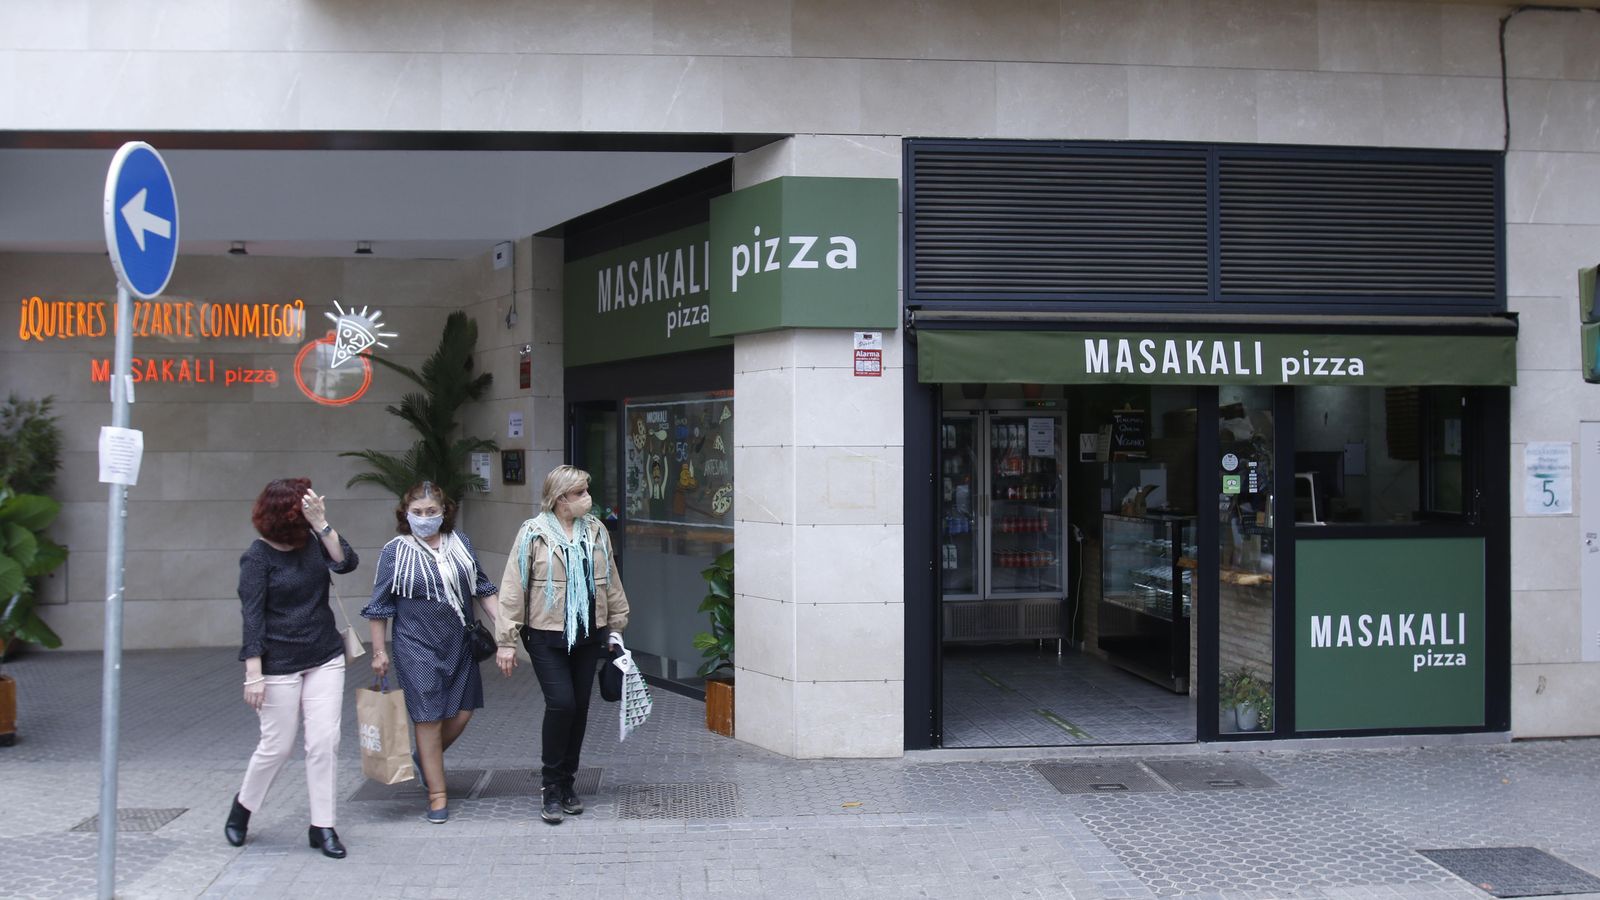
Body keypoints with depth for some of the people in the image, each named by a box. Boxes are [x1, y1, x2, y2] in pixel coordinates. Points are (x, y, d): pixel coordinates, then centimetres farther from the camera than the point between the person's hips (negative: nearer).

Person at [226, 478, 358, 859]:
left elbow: (346, 563, -11)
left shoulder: (313, 542, 4)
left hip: (325, 660, 4)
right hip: (279, 666, -4)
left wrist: (322, 524, -20)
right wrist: (253, 675, -16)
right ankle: (243, 806, 31)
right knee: (277, 746, 4)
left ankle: (322, 827, 9)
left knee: (325, 741, 0)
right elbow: (252, 617, -12)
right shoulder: (257, 558, -10)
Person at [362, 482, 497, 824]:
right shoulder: (395, 552, -5)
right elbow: (380, 606, 0)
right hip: (418, 648, -4)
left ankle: (424, 758, 37)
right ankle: (437, 795, 10)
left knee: (463, 712, 8)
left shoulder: (461, 543, 5)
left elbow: (482, 587, 14)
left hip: (460, 643, 4)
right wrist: (379, 651, -1)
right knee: (429, 719, -1)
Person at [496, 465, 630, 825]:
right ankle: (551, 786, 5)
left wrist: (616, 626, 15)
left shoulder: (596, 531, 4)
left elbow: (611, 582, 13)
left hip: (588, 635, 5)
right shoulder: (534, 533, -9)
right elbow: (513, 588, -8)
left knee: (579, 707, 9)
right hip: (547, 636, -5)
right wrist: (506, 640, -9)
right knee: (561, 703, -12)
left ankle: (567, 783, 24)